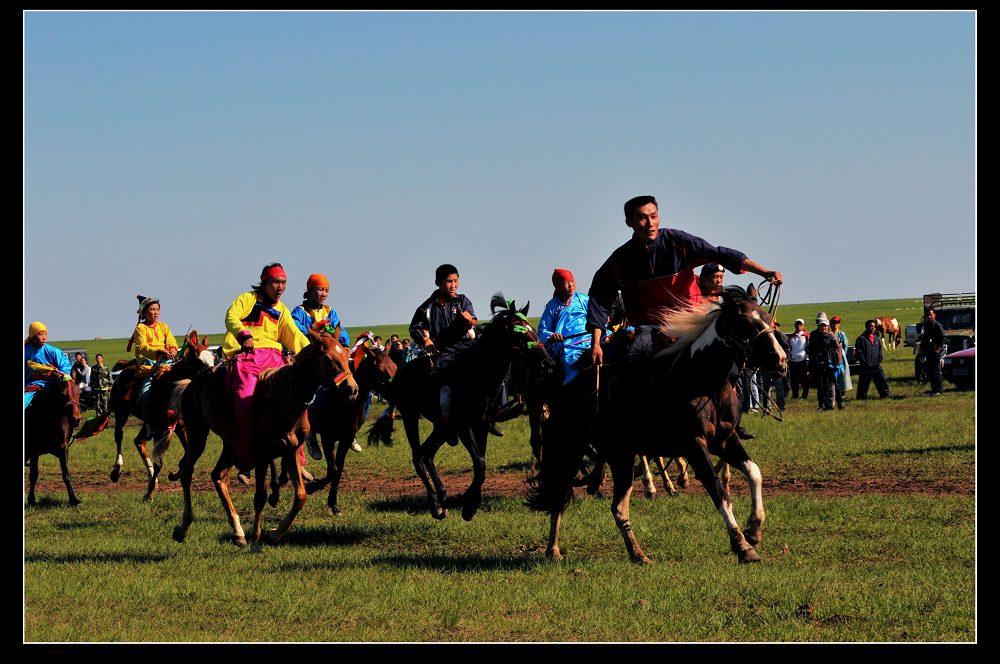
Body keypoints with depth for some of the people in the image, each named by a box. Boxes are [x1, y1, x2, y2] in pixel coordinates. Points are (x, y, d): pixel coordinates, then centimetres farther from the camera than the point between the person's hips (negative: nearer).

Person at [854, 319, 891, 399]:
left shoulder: (876, 338, 14)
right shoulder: (861, 339, -6)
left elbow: (879, 350, 21)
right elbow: (858, 352, -10)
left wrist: (879, 359, 7)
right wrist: (864, 362, -13)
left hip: (876, 366, 5)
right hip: (866, 368, -5)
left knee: (883, 381, 4)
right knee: (863, 384, 1)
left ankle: (885, 396, 12)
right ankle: (861, 398, 9)